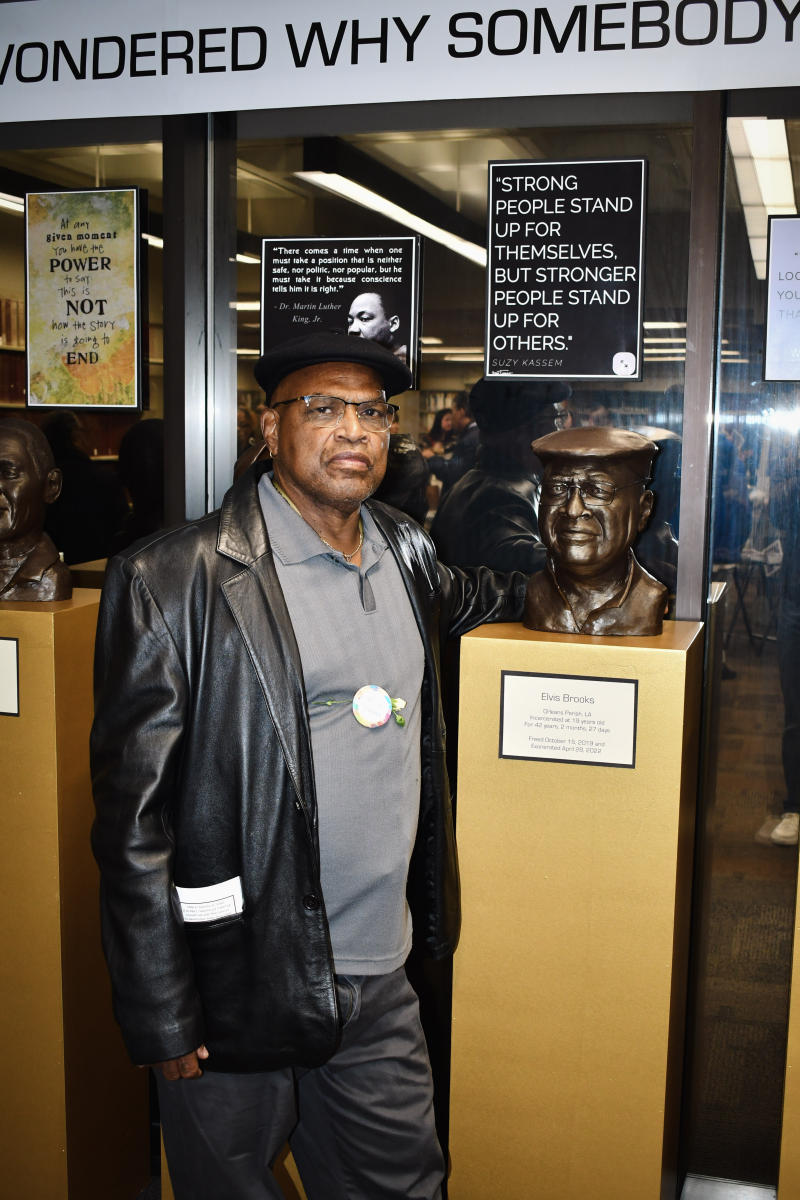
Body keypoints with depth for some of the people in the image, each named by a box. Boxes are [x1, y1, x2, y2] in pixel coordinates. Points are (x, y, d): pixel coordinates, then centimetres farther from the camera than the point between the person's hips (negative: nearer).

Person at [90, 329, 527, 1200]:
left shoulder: (402, 550, 6)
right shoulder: (176, 580, -14)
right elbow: (132, 820, -14)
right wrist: (162, 1020, -13)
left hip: (379, 984, 6)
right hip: (240, 993, -5)